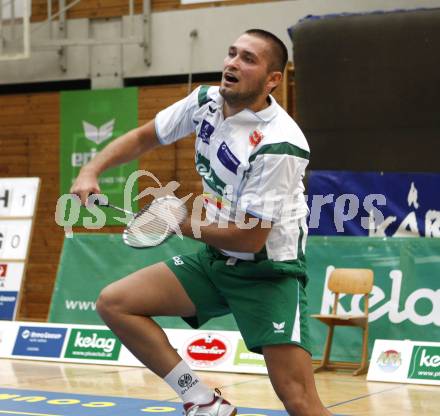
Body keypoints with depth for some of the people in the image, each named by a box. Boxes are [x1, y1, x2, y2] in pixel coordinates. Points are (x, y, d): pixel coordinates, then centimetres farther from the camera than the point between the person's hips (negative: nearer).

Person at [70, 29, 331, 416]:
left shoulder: (279, 145, -25)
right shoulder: (205, 101, -3)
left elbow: (249, 238, -23)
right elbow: (143, 137, 12)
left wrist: (182, 223, -9)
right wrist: (91, 170, -4)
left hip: (269, 270, -7)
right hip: (216, 259, 8)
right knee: (114, 303, -3)